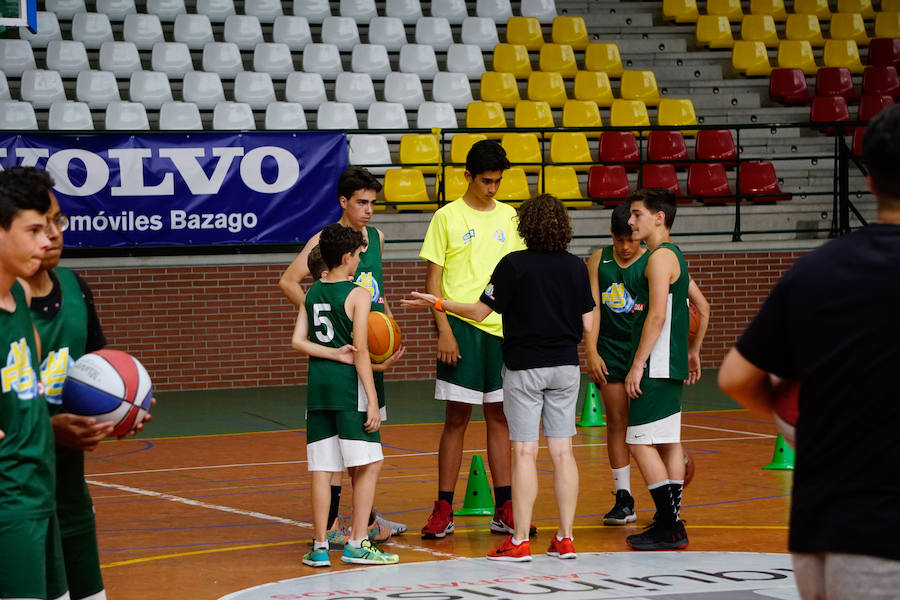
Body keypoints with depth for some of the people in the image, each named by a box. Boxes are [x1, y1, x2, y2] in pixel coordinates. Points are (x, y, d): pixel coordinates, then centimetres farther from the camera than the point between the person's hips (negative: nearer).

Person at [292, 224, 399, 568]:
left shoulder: (312, 293, 10)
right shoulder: (357, 295, -7)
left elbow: (298, 341, 2)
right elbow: (361, 352, -12)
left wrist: (334, 353, -1)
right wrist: (372, 401, -10)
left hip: (318, 384, 6)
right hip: (349, 386, -6)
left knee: (322, 469, 6)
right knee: (367, 465, 2)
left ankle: (320, 546, 6)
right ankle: (357, 543, 0)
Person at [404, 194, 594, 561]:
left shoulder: (514, 264, -10)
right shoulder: (576, 267, 1)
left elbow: (480, 312, -8)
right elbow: (587, 325, 3)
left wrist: (438, 304, 5)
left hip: (525, 367, -4)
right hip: (565, 366, 4)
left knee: (524, 452, -3)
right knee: (562, 452, 6)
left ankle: (520, 541, -2)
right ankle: (565, 539, 7)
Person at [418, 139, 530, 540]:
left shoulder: (509, 217, 10)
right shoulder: (447, 217, -1)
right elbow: (433, 279, -2)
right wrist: (444, 330, -11)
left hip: (502, 327, 4)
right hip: (461, 326, -4)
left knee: (499, 416, 7)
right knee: (457, 418, -2)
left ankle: (504, 510, 11)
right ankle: (444, 510, 4)